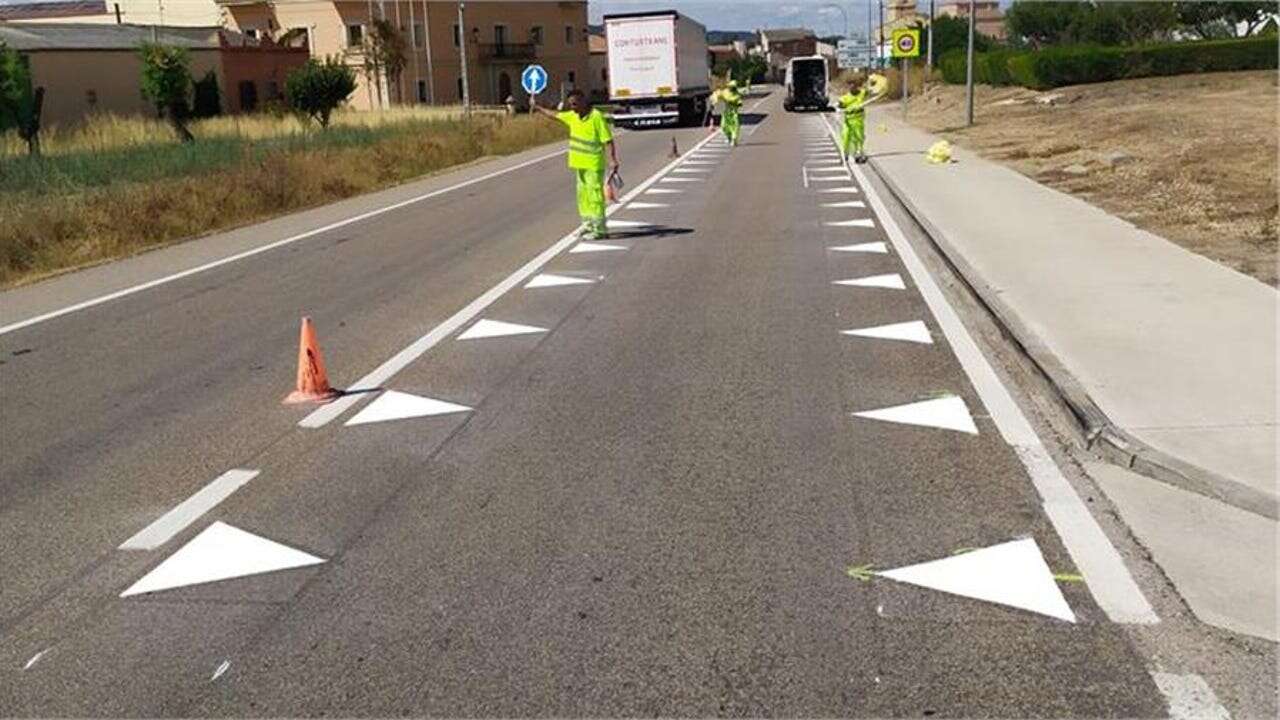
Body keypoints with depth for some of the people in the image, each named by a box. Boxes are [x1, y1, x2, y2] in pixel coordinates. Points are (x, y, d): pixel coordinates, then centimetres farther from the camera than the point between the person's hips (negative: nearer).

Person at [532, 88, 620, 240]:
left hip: (594, 165, -8)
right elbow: (555, 115, 26)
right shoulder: (572, 116, 9)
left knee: (595, 195, -10)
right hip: (580, 164, 8)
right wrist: (538, 108, 34)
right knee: (583, 194, 14)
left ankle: (600, 229, -8)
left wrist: (613, 160, -26)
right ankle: (588, 224, 25)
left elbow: (608, 141, -17)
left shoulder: (597, 117, -14)